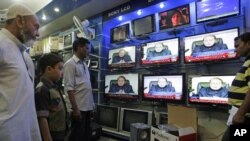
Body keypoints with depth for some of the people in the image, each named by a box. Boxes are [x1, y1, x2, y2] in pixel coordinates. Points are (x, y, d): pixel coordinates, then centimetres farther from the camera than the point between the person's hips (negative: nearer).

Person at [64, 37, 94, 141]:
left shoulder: (84, 64, 13)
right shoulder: (70, 64, -10)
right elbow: (69, 88, -16)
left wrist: (92, 104, 13)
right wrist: (75, 108, -18)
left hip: (88, 107, 8)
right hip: (79, 107, -7)